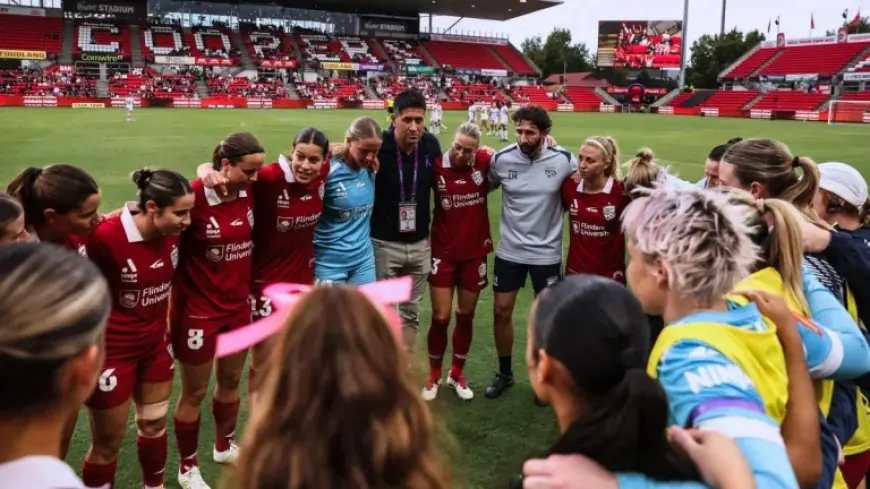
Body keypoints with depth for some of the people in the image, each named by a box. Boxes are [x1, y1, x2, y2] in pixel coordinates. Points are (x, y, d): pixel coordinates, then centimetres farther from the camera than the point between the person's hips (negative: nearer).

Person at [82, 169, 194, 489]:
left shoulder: (173, 231, -11)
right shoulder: (106, 236, -30)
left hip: (156, 344, 6)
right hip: (111, 352, -6)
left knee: (155, 424, 21)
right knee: (108, 444, 10)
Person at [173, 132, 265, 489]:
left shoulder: (250, 191, -7)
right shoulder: (194, 196, -25)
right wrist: (167, 308, -13)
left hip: (238, 305, 6)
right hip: (198, 310, -6)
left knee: (231, 381, 22)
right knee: (194, 392, 12)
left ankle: (224, 446, 47)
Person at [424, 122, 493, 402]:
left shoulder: (485, 162, -9)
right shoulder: (436, 166, -13)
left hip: (475, 253, 2)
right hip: (443, 253, -2)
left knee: (466, 317, 13)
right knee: (440, 318, 1)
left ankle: (457, 375, 31)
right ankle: (434, 376, 24)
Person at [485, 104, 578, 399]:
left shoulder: (564, 161, -12)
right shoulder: (501, 159, -10)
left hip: (546, 252, -1)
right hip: (510, 250, 1)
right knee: (501, 311, 7)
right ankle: (504, 373, 28)